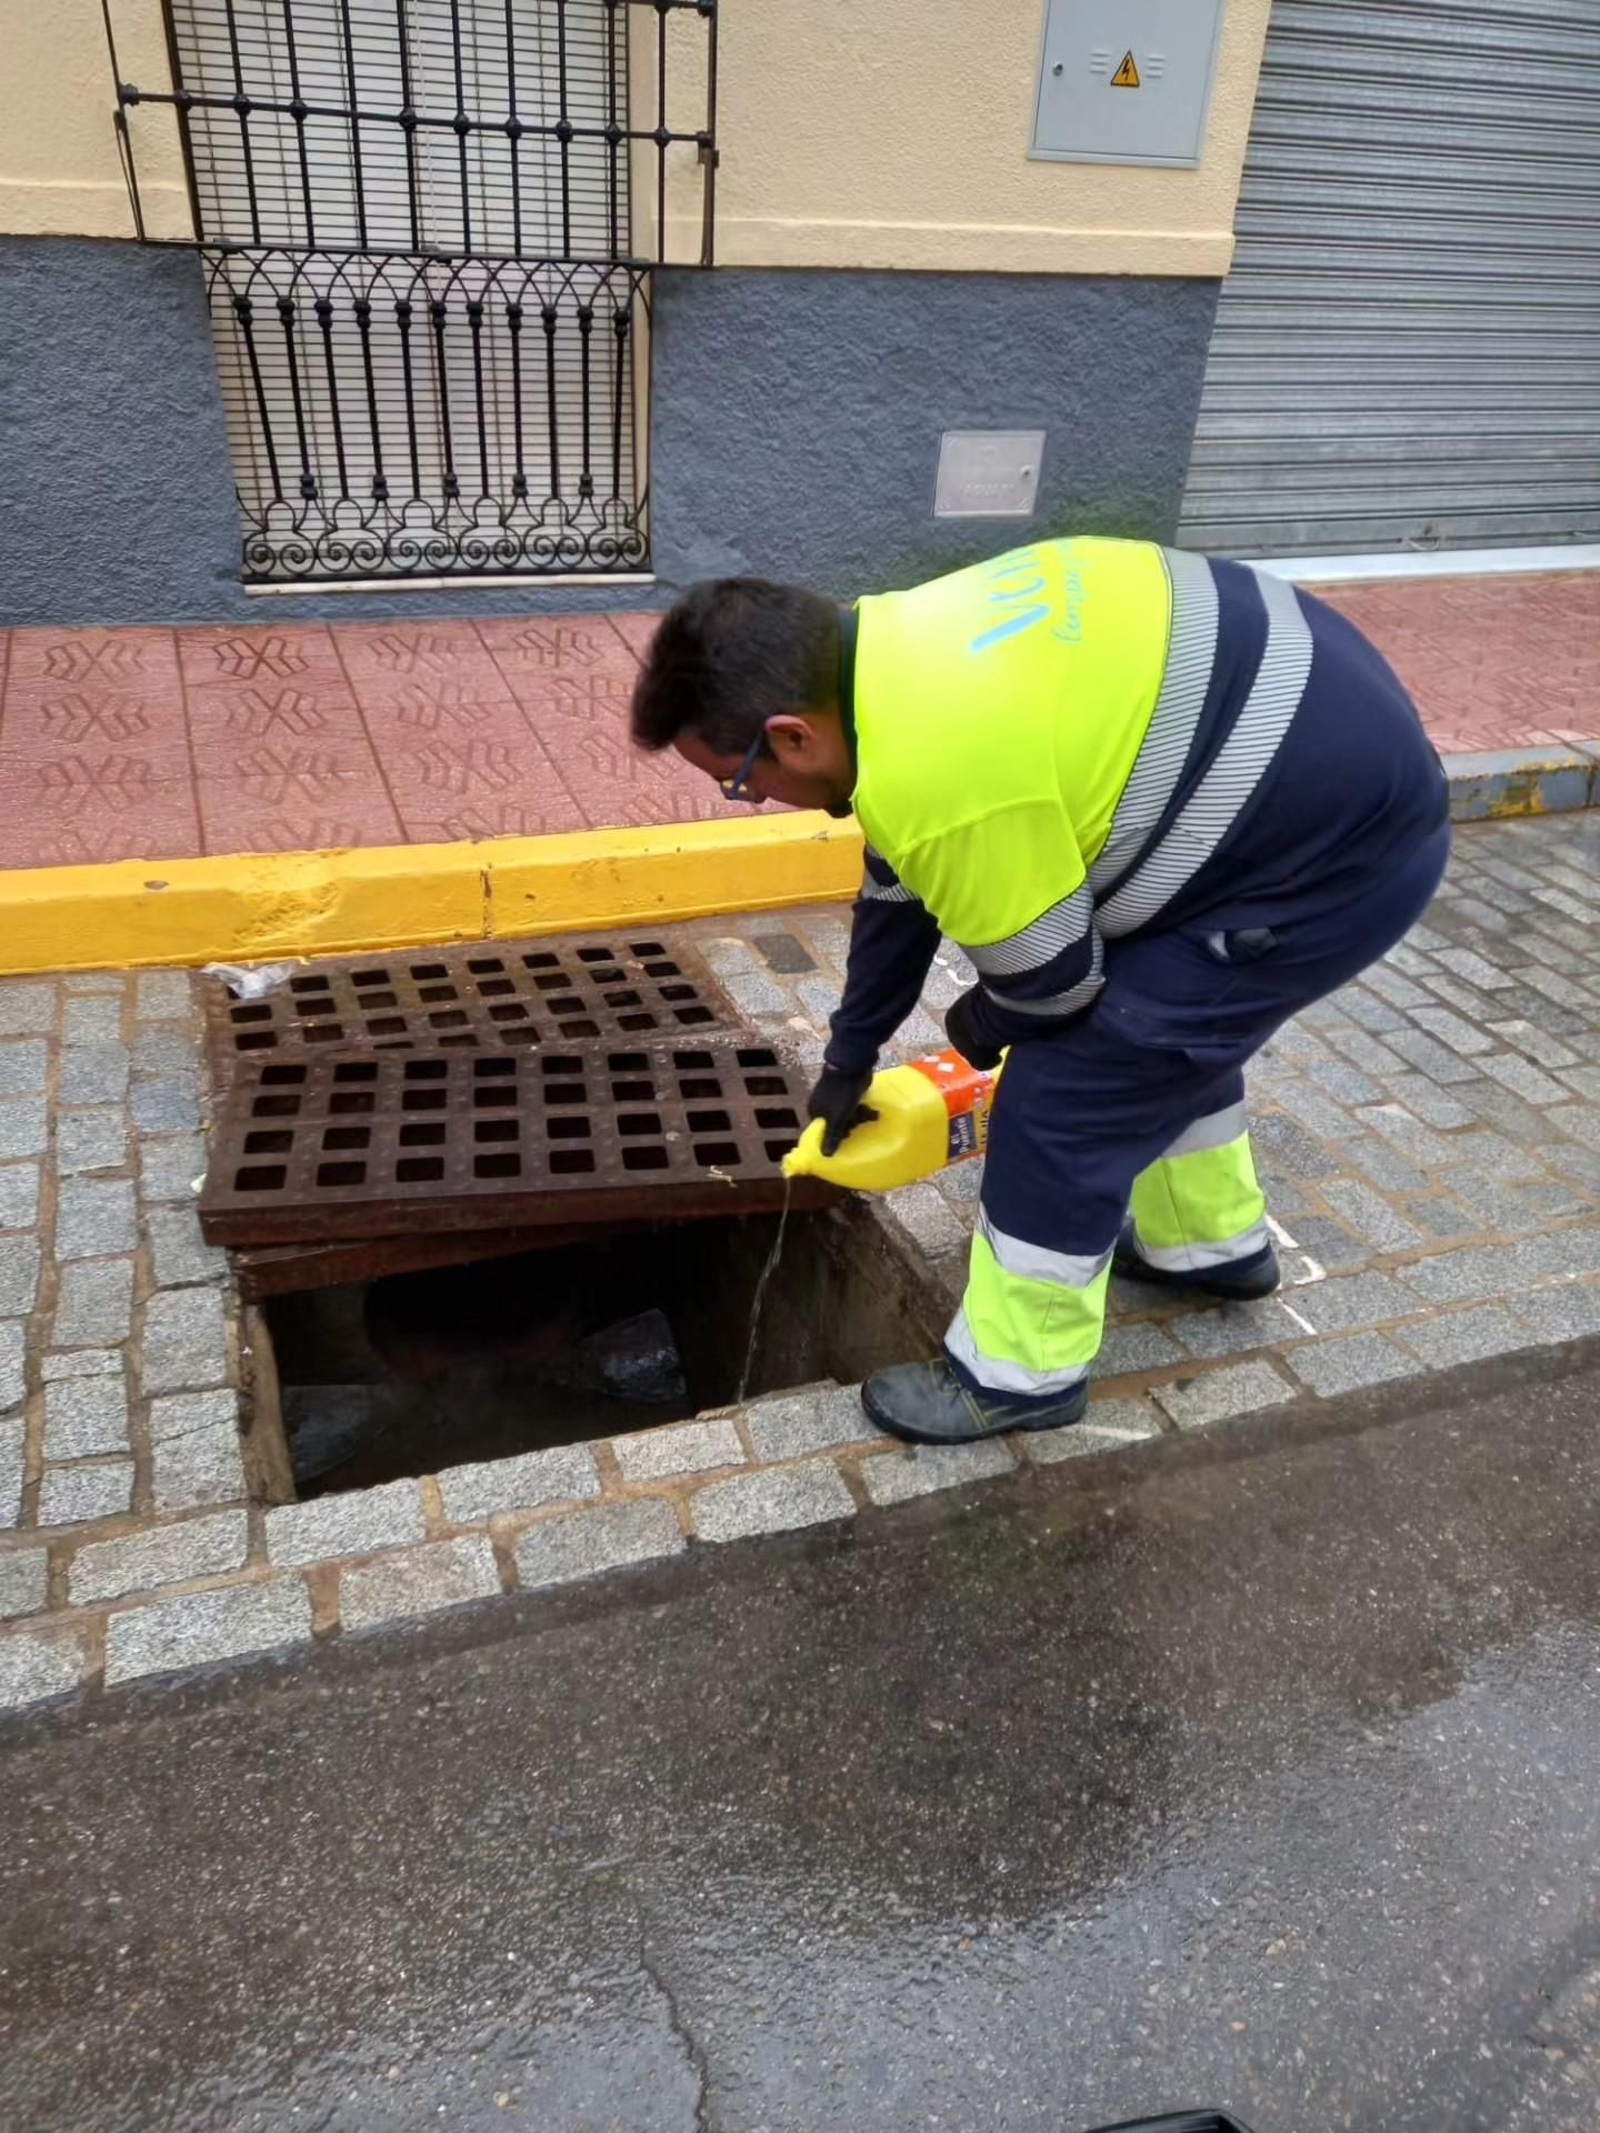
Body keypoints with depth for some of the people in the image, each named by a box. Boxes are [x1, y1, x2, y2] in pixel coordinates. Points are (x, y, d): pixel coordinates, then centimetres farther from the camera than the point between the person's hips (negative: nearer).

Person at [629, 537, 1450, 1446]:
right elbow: (898, 889, 16)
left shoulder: (936, 777, -29)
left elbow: (1050, 977, -15)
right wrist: (849, 1058, 26)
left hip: (1340, 848, -9)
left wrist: (978, 1026, 9)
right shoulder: (896, 647, 3)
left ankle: (1019, 1374, 16)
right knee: (1164, 1012, 27)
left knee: (1066, 1091, -4)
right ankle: (1213, 1240, 49)